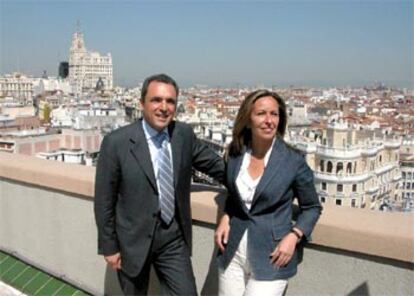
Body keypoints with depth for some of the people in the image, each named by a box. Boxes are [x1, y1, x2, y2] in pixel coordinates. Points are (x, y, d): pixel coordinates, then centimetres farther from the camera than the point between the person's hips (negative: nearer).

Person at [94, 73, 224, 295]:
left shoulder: (184, 134, -4)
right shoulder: (116, 142, -16)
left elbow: (213, 163, 11)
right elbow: (104, 200, -10)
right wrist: (109, 247, -5)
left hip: (174, 237, 3)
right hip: (134, 240, -2)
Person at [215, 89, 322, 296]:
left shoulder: (293, 161, -12)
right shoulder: (235, 153, -1)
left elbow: (312, 207, 0)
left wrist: (293, 236, -14)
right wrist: (225, 217, 0)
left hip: (270, 257, -4)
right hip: (233, 252, 4)